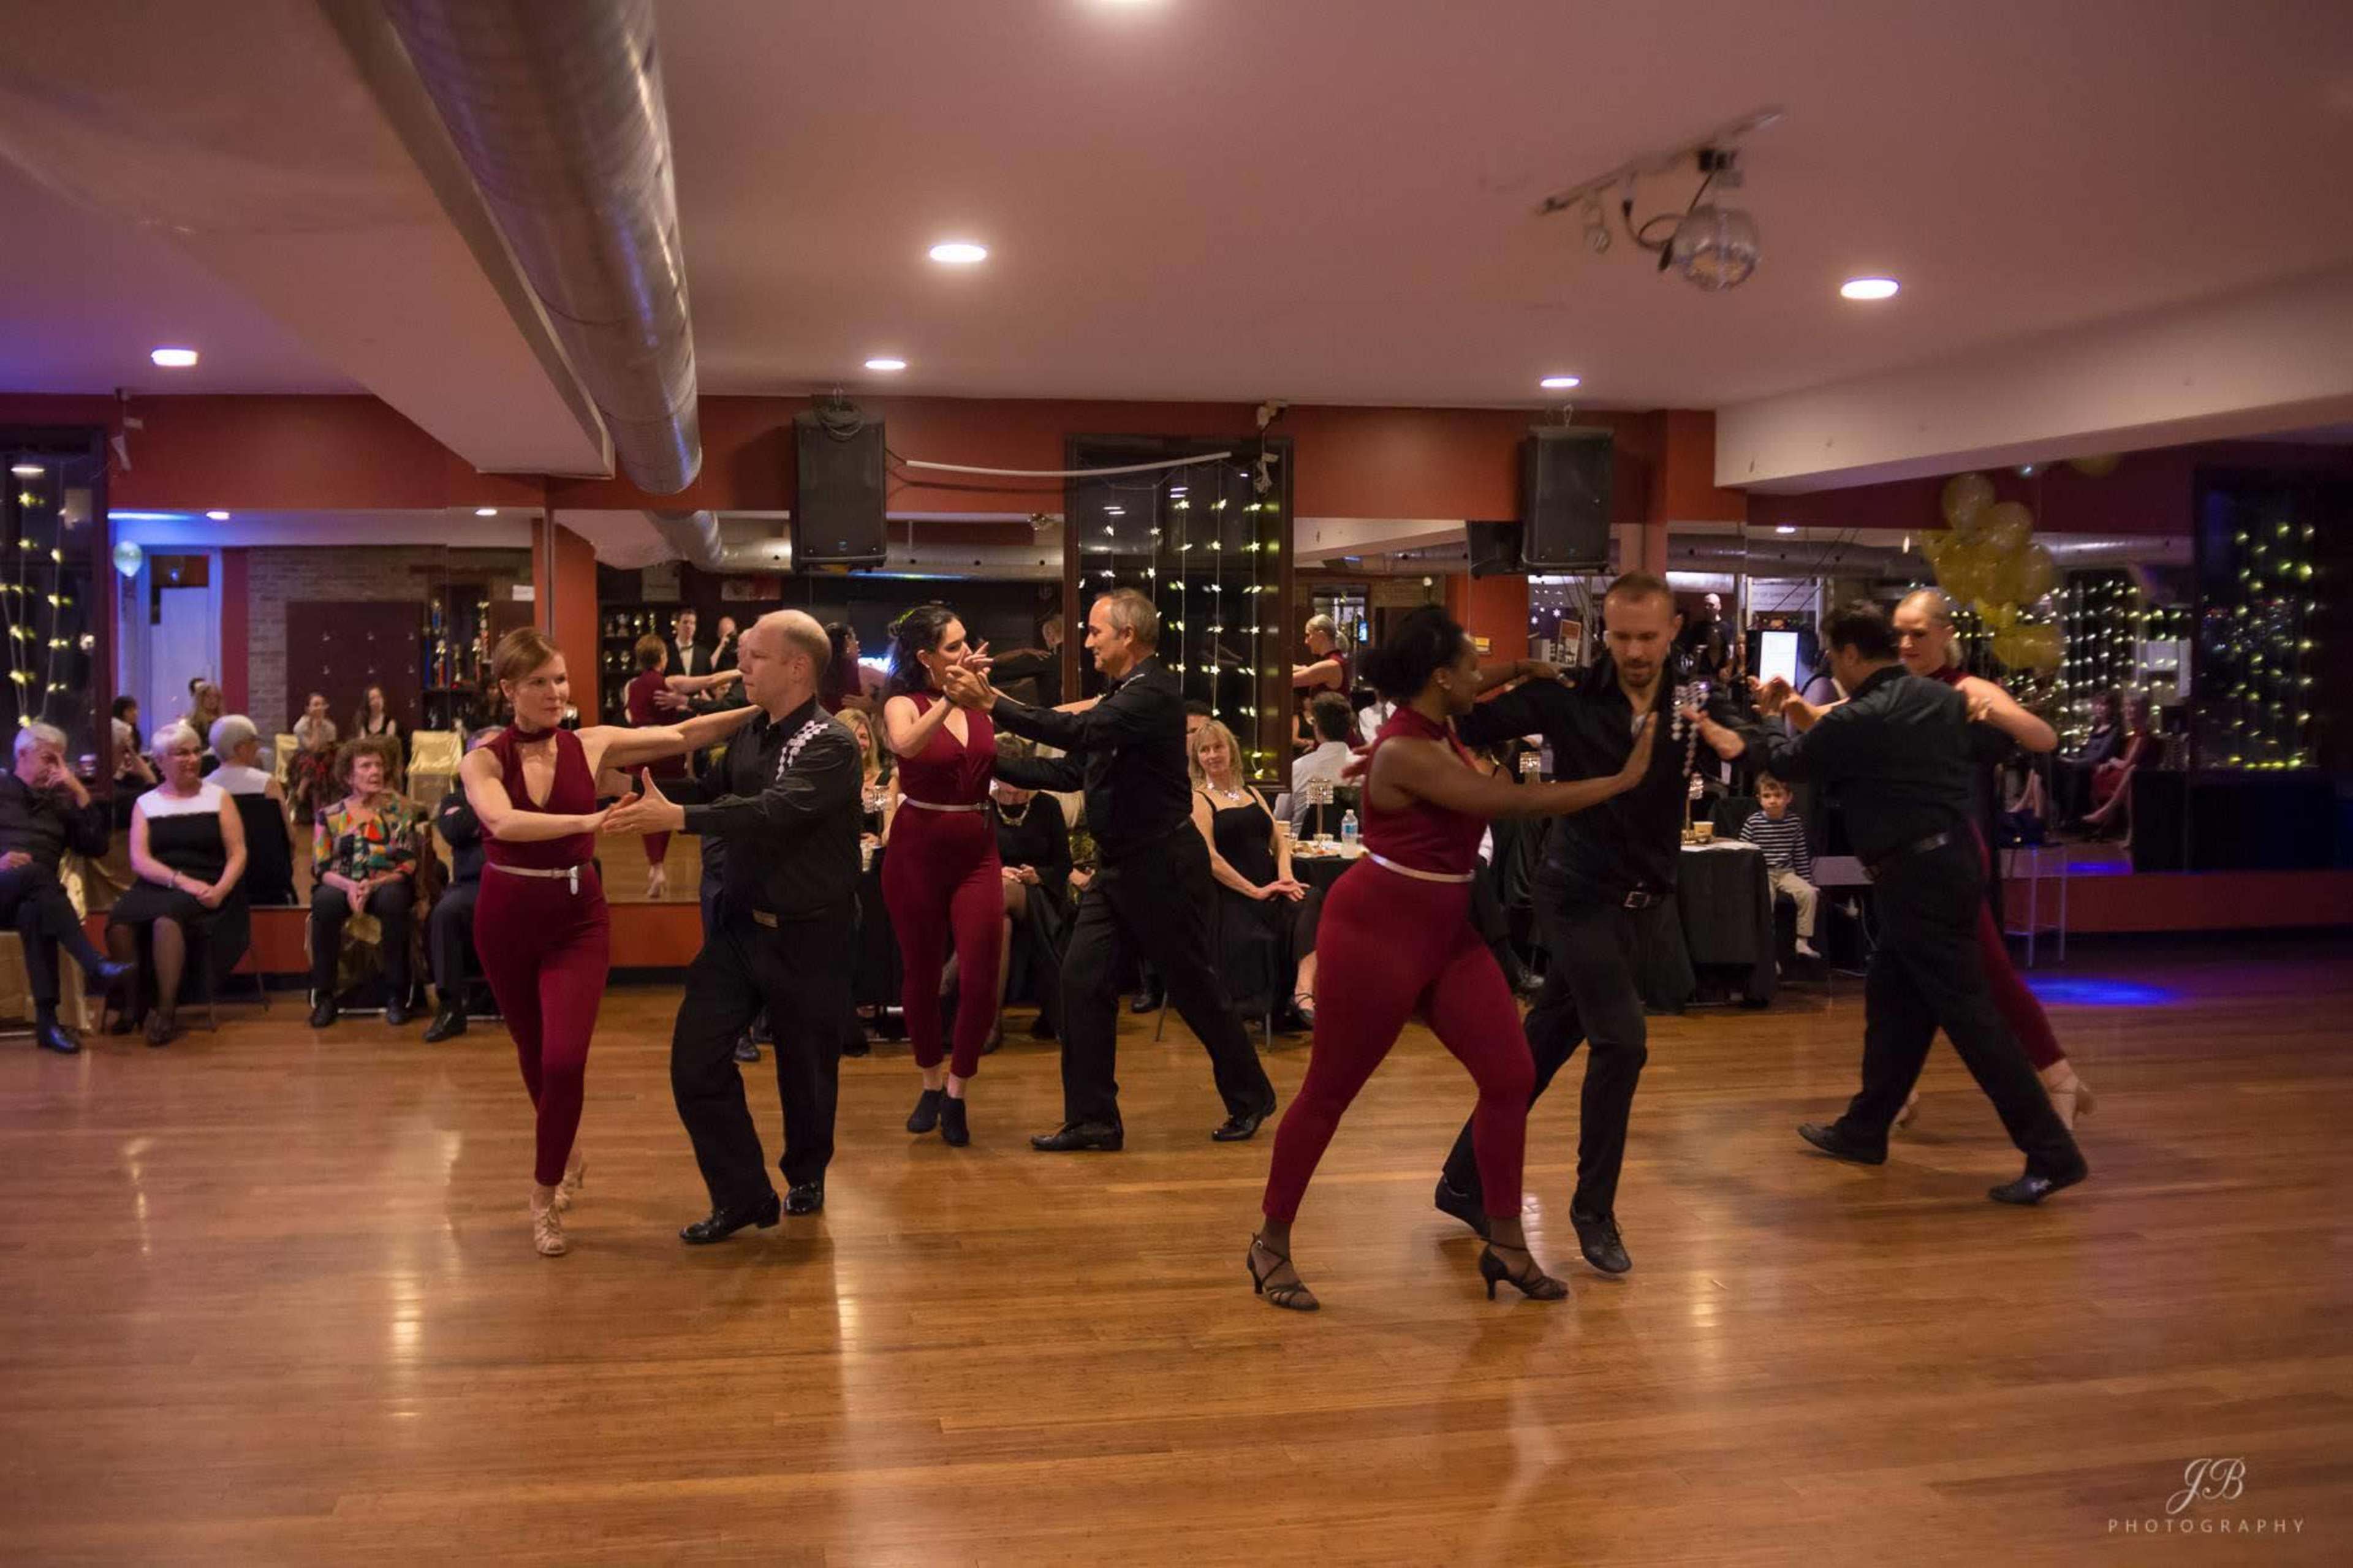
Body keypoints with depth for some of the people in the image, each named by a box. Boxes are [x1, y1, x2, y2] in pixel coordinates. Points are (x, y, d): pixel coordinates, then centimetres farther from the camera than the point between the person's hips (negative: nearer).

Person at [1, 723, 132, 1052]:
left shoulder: (59, 802, 26)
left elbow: (96, 846, 13)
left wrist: (80, 793, 9)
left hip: (34, 898, 2)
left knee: (35, 913, -36)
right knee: (35, 873, -37)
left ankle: (47, 1019, -44)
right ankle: (96, 965, -48)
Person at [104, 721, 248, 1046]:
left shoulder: (218, 797, 11)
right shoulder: (145, 803, 15)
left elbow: (238, 854, 4)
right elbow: (139, 860, 2)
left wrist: (221, 889, -15)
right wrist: (180, 880, -15)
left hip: (204, 890, -2)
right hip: (157, 885, 2)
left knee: (167, 918, -35)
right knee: (118, 921, -29)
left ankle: (167, 1010, -26)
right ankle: (137, 1000, -6)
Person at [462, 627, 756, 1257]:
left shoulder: (592, 745, -3)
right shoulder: (483, 759, -8)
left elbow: (682, 737, -9)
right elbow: (503, 822, -27)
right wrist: (586, 821, -40)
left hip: (577, 918, 0)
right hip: (506, 918, 1)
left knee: (564, 1060, -13)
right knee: (535, 1055, 18)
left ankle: (545, 1194, 7)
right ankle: (565, 1158, 45)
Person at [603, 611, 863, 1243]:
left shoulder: (830, 743, -17)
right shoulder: (751, 733, 5)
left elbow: (774, 812, -33)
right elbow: (711, 791, 21)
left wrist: (677, 817, -38)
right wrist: (645, 792, 5)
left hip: (807, 936, -6)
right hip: (740, 924, 6)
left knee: (806, 1066, 10)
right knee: (696, 1060, 0)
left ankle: (806, 1174, 36)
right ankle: (742, 1195, 12)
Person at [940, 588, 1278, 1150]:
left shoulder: (1154, 692, -17)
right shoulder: (1123, 693, 13)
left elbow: (1080, 733, -31)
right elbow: (1077, 769, 16)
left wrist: (993, 704, -32)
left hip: (1162, 864, -9)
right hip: (1119, 864, 9)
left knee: (1194, 987, 4)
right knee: (1083, 980, 2)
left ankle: (1250, 1098, 23)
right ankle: (1092, 1119, 8)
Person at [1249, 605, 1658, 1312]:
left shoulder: (1438, 732, 6)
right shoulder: (1406, 753, -23)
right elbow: (1518, 802, -23)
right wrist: (1625, 778, -16)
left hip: (1447, 930, 9)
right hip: (1378, 931, -9)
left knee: (1511, 1075, 3)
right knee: (1329, 1092, 3)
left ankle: (1505, 1245, 15)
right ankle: (1271, 1245, 19)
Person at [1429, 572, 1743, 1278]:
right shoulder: (1570, 697, -12)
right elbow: (1470, 724, -13)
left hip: (1635, 899, 4)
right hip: (1580, 893, -4)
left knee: (1541, 1048, 12)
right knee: (1622, 1041, -16)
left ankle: (1464, 1181, 26)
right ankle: (1594, 1210, 3)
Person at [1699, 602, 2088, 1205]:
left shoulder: (1858, 722, -15)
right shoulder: (1943, 698, 6)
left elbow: (1789, 760, 2)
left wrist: (1733, 737, 20)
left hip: (1917, 876, -9)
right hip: (1954, 858, 9)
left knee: (1967, 1011, -6)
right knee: (1891, 1001, 17)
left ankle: (2051, 1153, -5)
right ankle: (1864, 1130, 28)